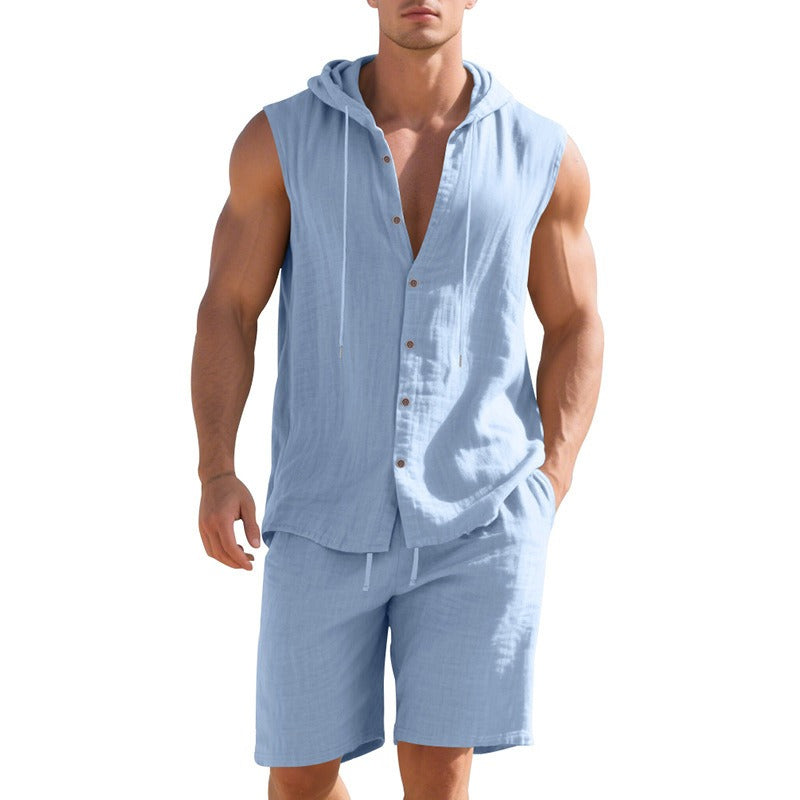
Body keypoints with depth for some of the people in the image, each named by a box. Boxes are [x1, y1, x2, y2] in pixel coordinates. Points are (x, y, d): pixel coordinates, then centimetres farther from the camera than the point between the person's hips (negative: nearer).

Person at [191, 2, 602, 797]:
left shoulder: (544, 157, -1)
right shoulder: (281, 139, -3)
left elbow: (576, 331, 8)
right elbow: (227, 312, 0)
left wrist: (549, 491, -4)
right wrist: (216, 476, -13)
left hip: (478, 520, -1)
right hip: (330, 517, 1)